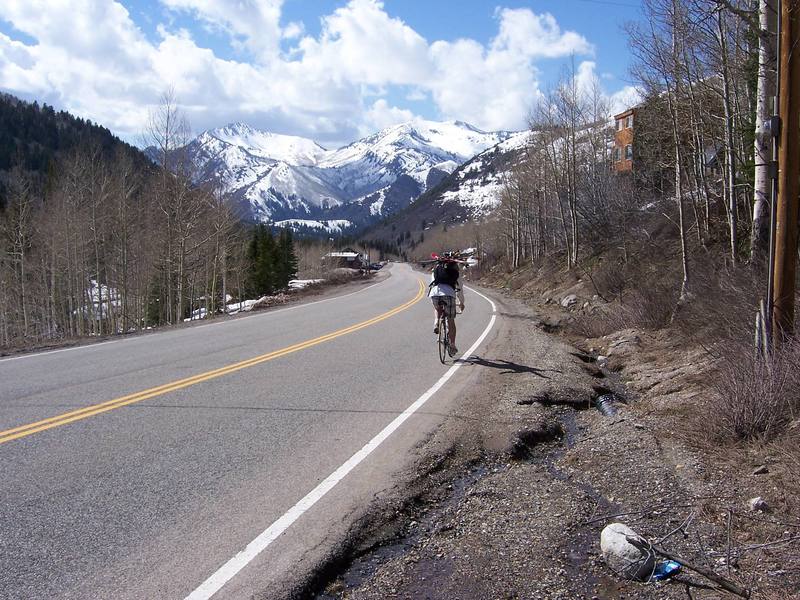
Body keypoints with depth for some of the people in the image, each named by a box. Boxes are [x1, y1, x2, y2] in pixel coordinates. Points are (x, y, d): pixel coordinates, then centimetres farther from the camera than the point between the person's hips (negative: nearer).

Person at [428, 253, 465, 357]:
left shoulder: (436, 268, 30)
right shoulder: (454, 268, 27)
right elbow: (459, 287, 33)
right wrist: (461, 302, 44)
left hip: (434, 292, 1)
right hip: (449, 293, -1)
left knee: (436, 309, 35)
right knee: (451, 321, 10)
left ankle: (436, 324, 8)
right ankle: (452, 346, 9)